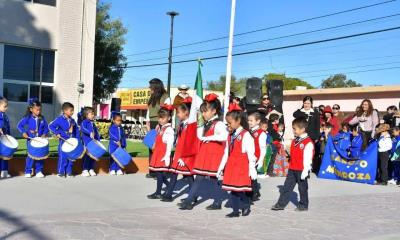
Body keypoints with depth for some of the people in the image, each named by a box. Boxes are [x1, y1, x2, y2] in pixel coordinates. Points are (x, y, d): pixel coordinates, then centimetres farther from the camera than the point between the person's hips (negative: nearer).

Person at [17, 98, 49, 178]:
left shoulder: (42, 118, 3)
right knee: (31, 156, -2)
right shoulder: (27, 118, -5)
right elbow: (19, 125, -3)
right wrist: (23, 132, -17)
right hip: (31, 140, -3)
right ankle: (28, 172, 10)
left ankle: (39, 171, 15)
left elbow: (46, 127, 9)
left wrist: (44, 134, -8)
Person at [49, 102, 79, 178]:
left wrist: (77, 140, 4)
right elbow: (51, 126, -11)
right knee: (63, 157, -4)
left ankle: (69, 172, 19)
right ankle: (61, 172, 8)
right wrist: (57, 133, -19)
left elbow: (76, 131, 13)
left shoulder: (72, 120, 9)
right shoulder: (60, 119, -8)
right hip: (63, 141, -5)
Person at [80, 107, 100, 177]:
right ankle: (85, 170, 4)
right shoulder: (84, 122, -3)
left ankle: (91, 169, 18)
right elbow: (82, 128, -23)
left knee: (93, 156, 9)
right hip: (87, 143, -7)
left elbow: (96, 133, 21)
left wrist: (98, 140, 13)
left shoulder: (93, 123, 18)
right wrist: (90, 133, -35)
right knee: (87, 156, -5)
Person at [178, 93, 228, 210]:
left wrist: (208, 137, -27)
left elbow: (224, 136, -32)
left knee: (214, 178, 1)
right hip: (204, 155, 8)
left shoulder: (218, 124, -14)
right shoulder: (206, 125, 13)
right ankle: (189, 201, 12)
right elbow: (200, 136, 24)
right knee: (199, 178, 8)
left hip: (214, 156, -8)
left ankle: (217, 202, 14)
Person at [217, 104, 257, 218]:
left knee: (241, 189, -4)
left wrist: (252, 169, -12)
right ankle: (235, 211, 16)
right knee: (232, 189, 8)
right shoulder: (230, 136, 12)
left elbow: (251, 154, -11)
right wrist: (221, 167, 16)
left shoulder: (245, 135, -10)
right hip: (231, 166, 7)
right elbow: (226, 153, 16)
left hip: (242, 167, -7)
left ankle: (246, 206, 20)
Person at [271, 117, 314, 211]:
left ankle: (303, 205, 23)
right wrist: (291, 166, 17)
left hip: (301, 170, -7)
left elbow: (308, 158, -18)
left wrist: (305, 171, -18)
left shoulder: (308, 142, -17)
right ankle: (281, 204, 14)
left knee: (302, 188, 8)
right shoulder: (294, 141, 9)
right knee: (287, 187, 9)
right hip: (292, 169, 8)